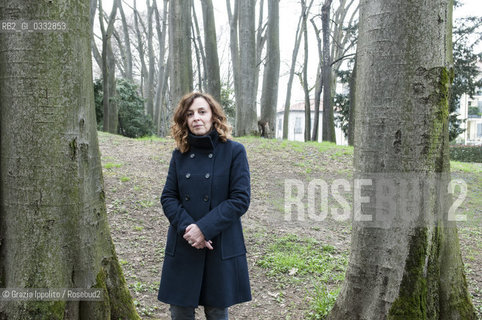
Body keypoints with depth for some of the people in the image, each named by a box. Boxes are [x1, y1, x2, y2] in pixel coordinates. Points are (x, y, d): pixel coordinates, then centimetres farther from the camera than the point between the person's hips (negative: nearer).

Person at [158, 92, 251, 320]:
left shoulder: (234, 151, -5)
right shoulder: (180, 154, 6)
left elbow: (240, 199, -10)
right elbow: (168, 197, 4)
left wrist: (204, 229, -17)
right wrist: (187, 228, -14)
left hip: (221, 247, -3)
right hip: (182, 247, 3)